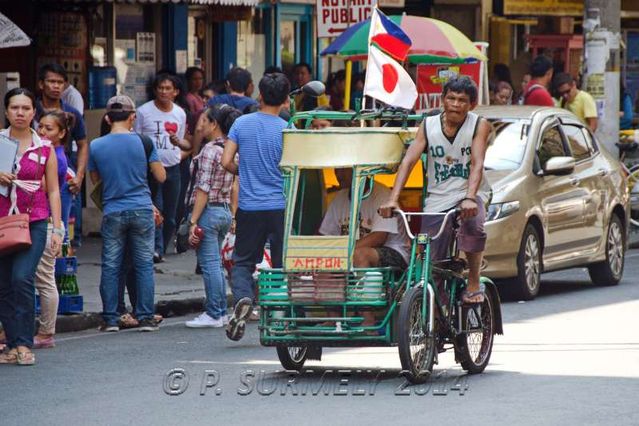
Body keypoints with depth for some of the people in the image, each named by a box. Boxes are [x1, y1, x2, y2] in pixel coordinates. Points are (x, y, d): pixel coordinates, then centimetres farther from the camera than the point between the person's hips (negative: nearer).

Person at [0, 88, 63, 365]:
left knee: (22, 278, -17)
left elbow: (53, 190, 8)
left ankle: (24, 345, -12)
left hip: (34, 222, -2)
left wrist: (57, 228, 2)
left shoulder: (44, 148, 5)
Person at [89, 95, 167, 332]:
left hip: (113, 213, 0)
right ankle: (146, 318, 6)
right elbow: (161, 177, 0)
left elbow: (95, 180, 9)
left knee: (110, 267, 7)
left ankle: (110, 319, 8)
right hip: (142, 211, 0)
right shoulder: (142, 142, -5)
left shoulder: (96, 146, -3)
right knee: (144, 265, 7)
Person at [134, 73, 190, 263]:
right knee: (155, 209, -18)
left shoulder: (180, 114, 12)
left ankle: (161, 250, 18)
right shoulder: (144, 111, -1)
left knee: (170, 215, 7)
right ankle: (157, 249, -22)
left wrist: (178, 142, -5)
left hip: (173, 168, 5)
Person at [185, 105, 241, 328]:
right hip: (225, 211, 9)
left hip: (209, 210, -9)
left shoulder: (210, 150, -15)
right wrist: (233, 214, 21)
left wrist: (193, 221, -18)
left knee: (209, 265, -3)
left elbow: (203, 189, -18)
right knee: (215, 265, 16)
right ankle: (221, 312, 18)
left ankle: (213, 315, 0)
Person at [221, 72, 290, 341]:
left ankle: (242, 297, -18)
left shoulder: (242, 124, -1)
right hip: (280, 206, -1)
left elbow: (226, 161, -2)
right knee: (282, 265, 9)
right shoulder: (287, 130, -6)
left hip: (249, 206, 1)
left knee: (243, 261, 11)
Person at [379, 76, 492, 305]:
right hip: (437, 198, 3)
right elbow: (409, 160, -10)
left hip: (469, 194, -2)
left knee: (473, 225, -36)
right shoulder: (428, 126, 0)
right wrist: (393, 199, -24)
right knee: (429, 263, -4)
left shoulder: (479, 125, -5)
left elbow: (477, 164, -19)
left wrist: (470, 198, -36)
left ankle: (474, 284, -18)